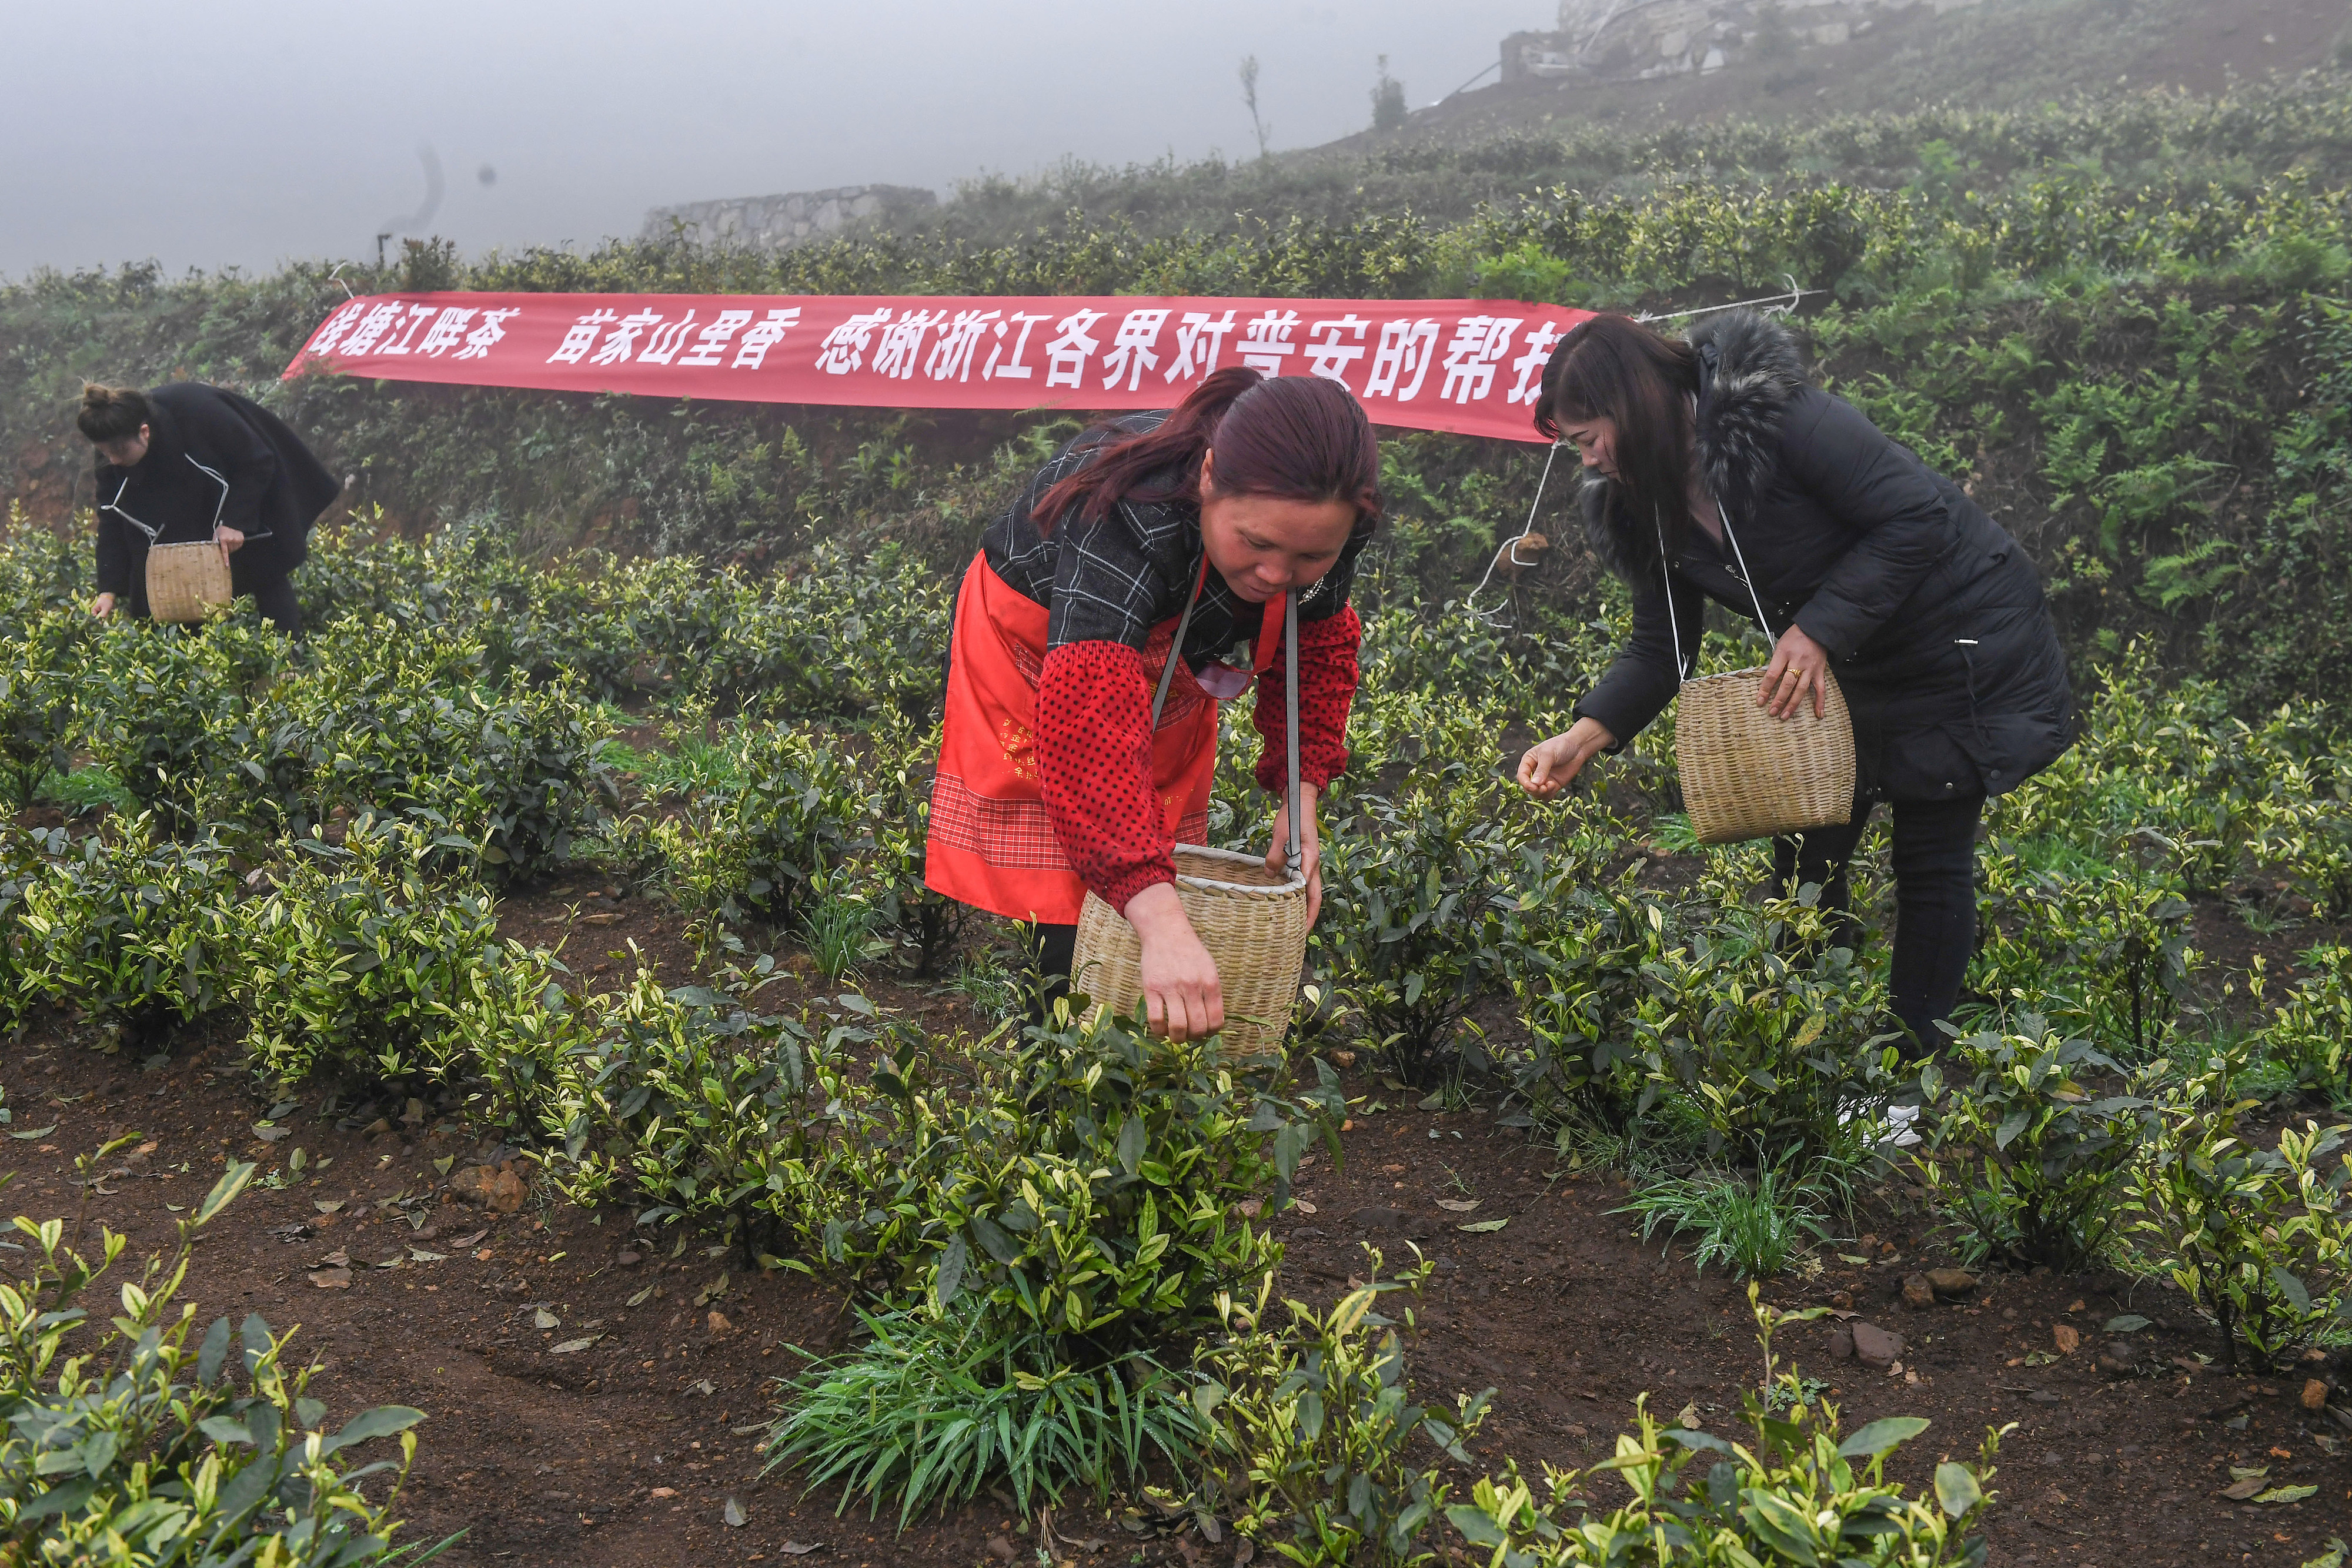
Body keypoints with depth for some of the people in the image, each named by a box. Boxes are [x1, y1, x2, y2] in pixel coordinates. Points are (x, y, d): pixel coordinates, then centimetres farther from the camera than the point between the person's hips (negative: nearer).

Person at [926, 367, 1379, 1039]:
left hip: (1166, 672, 5)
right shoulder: (1129, 519, -46)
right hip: (1035, 655, -5)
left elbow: (1318, 646, -5)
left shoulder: (1323, 522, -27)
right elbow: (1089, 728, -58)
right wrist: (1162, 925, -69)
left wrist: (1301, 797, -17)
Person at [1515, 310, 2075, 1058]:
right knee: (1806, 853, 5)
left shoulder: (1774, 417, -29)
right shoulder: (1646, 506, -5)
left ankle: (1913, 1060, 13)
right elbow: (1660, 648, -1)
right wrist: (1583, 736, -16)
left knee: (1930, 861, 0)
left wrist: (1820, 628, -32)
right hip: (1844, 668, 7)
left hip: (1962, 643, -7)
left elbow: (1919, 515, -27)